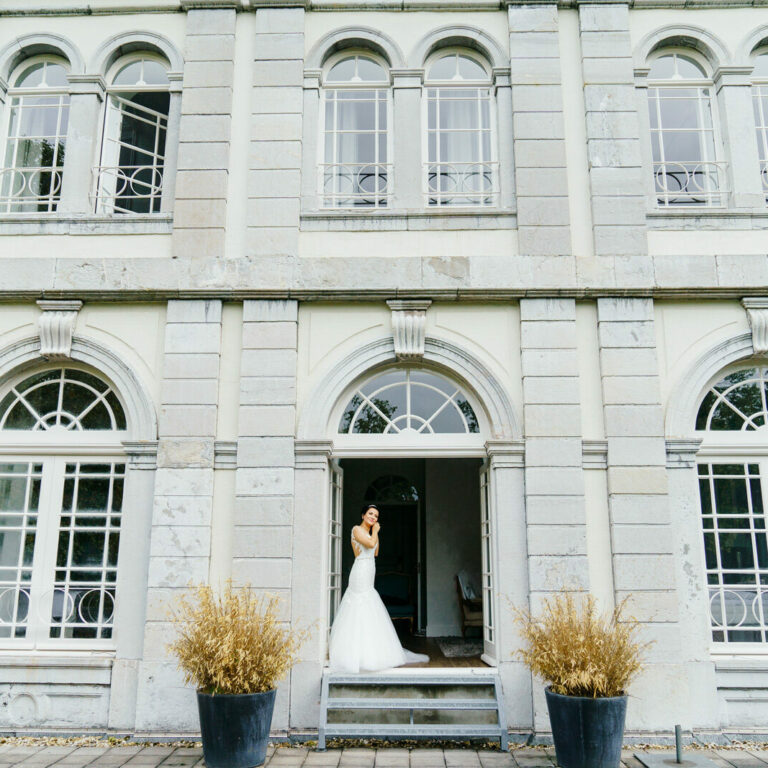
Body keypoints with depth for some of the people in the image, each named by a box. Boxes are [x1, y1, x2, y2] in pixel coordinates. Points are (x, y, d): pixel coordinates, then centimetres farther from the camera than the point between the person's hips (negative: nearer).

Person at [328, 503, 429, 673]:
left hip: (367, 578, 10)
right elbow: (370, 544, -20)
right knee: (361, 613, -9)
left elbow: (375, 552, 21)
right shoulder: (357, 529, -7)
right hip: (361, 574, -10)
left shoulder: (369, 532, 20)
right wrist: (375, 531, -2)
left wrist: (376, 533, 17)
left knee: (369, 614, 12)